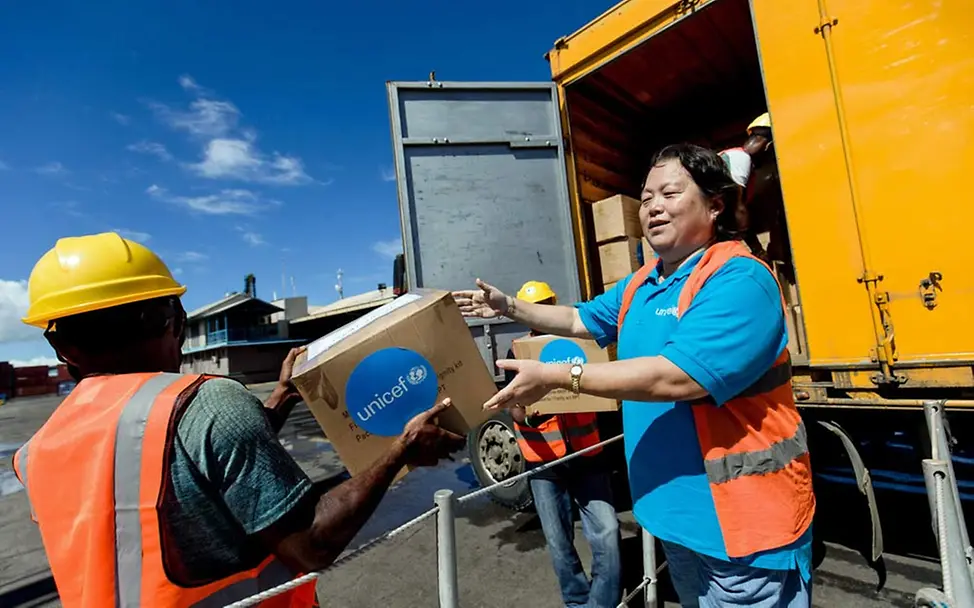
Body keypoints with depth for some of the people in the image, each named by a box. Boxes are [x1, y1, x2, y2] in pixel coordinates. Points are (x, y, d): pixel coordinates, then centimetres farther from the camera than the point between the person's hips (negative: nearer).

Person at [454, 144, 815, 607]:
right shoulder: (640, 284, 6)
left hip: (743, 517, -8)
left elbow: (677, 377, -32)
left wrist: (555, 377, -29)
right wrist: (510, 307, 14)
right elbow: (581, 320, 20)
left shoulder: (739, 280, -22)